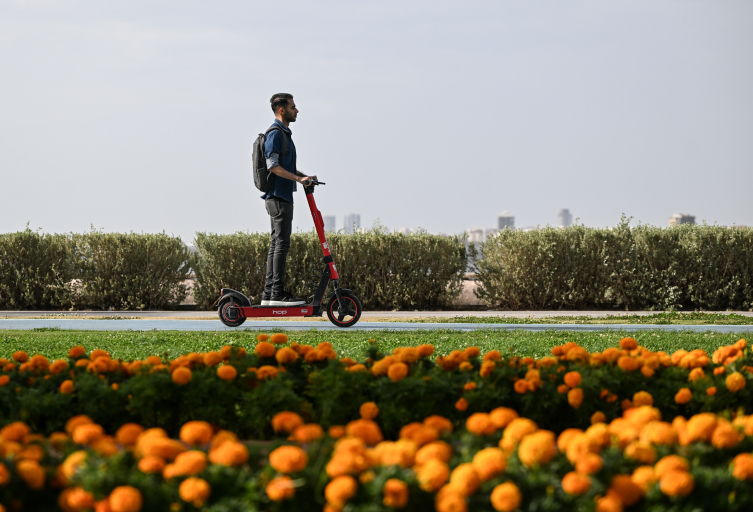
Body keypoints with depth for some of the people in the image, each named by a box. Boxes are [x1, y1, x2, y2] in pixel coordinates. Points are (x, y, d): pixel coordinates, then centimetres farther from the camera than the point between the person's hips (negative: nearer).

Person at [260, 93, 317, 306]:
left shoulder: (284, 134, 20)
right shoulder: (275, 133, -12)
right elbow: (273, 166, -20)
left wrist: (304, 176, 12)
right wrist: (299, 179, -22)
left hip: (283, 196, 11)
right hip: (278, 196, -11)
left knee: (277, 244, 9)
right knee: (281, 243, -12)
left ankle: (269, 293, 10)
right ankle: (277, 293, -14)